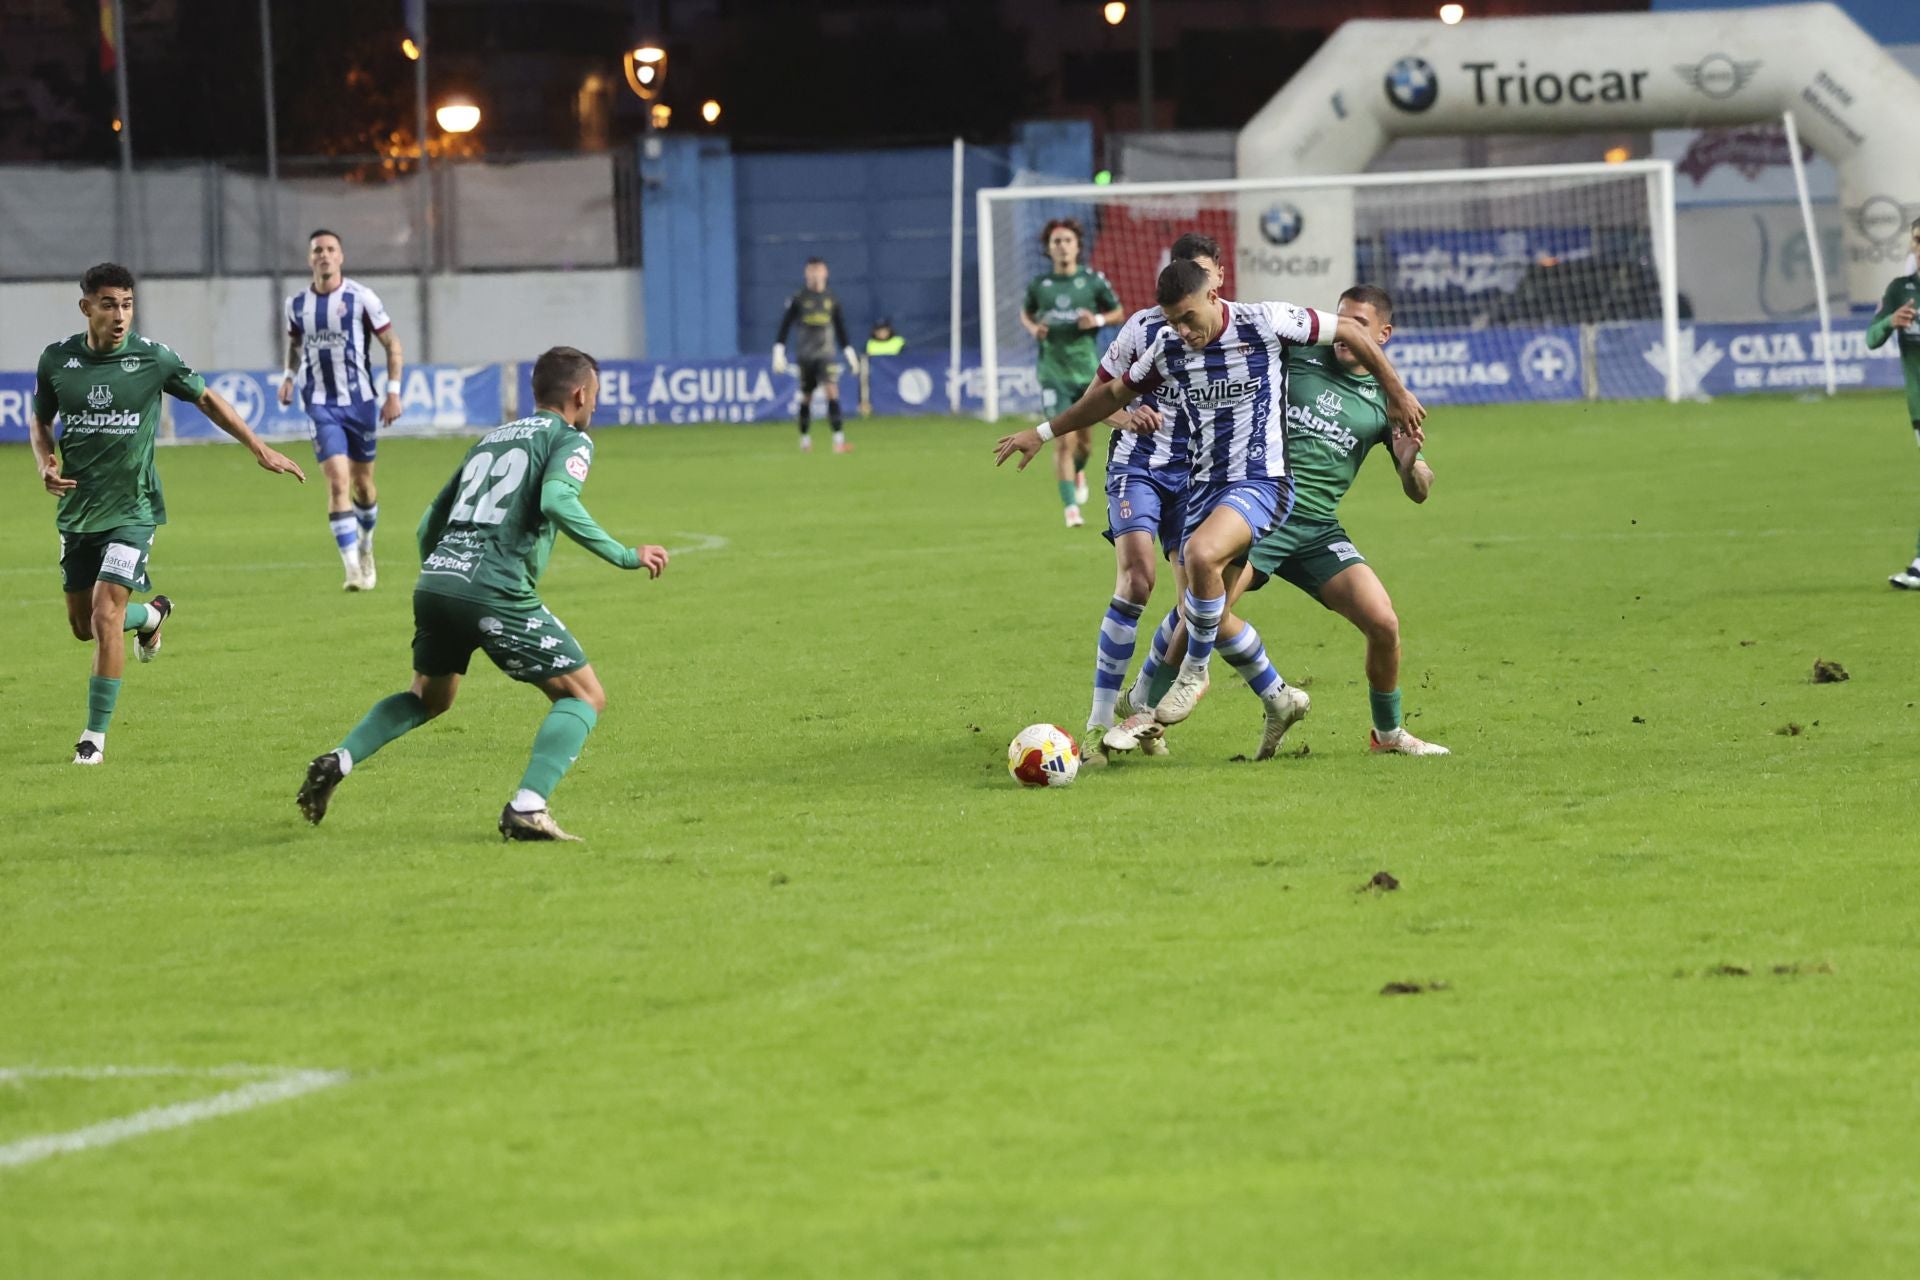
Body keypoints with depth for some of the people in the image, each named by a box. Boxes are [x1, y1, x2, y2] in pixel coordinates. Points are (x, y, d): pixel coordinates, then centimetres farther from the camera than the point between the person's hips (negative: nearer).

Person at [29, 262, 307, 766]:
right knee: (83, 625, 12)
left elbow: (206, 399, 7)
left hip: (131, 510, -4)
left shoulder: (153, 358, -9)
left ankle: (95, 735, -6)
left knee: (106, 615, -16)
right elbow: (39, 420, 14)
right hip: (76, 510, 4)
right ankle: (152, 615, 46)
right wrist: (46, 465, -6)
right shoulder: (57, 360, -3)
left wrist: (261, 450, 5)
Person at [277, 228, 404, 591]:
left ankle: (365, 544, 41)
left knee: (363, 483, 11)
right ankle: (353, 570, -18)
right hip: (320, 405, 0)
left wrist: (393, 392, -6)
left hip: (359, 400, 0)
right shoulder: (297, 304, 3)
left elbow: (392, 343, 1)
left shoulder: (361, 298, -5)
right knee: (338, 481, -16)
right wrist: (289, 375, 8)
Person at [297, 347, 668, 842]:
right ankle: (527, 809, -15)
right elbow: (556, 500, -16)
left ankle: (338, 761, 12)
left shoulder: (490, 439, 27)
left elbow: (429, 524, 28)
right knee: (585, 696, 3)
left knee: (430, 696, 31)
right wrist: (624, 556, -11)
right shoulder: (570, 439, 6)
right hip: (496, 594, -7)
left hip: (434, 582, 7)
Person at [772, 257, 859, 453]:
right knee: (806, 397, 6)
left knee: (832, 391, -16)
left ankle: (839, 440, -21)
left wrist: (849, 353, 15)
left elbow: (840, 329, 16)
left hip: (825, 354, 0)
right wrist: (778, 353, -4)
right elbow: (784, 326, 2)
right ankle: (805, 440, 22)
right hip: (804, 356, 0)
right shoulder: (798, 299, 0)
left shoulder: (831, 301, 7)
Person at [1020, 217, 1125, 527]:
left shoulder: (1093, 281, 0)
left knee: (1083, 439, 10)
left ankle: (1079, 472, 45)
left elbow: (1119, 313, 10)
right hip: (1053, 371, -1)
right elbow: (1025, 313, 19)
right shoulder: (1039, 284, 2)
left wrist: (1099, 320, -11)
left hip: (1087, 368, 1)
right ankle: (1071, 507, -8)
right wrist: (1033, 328, -3)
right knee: (1063, 442, -11)